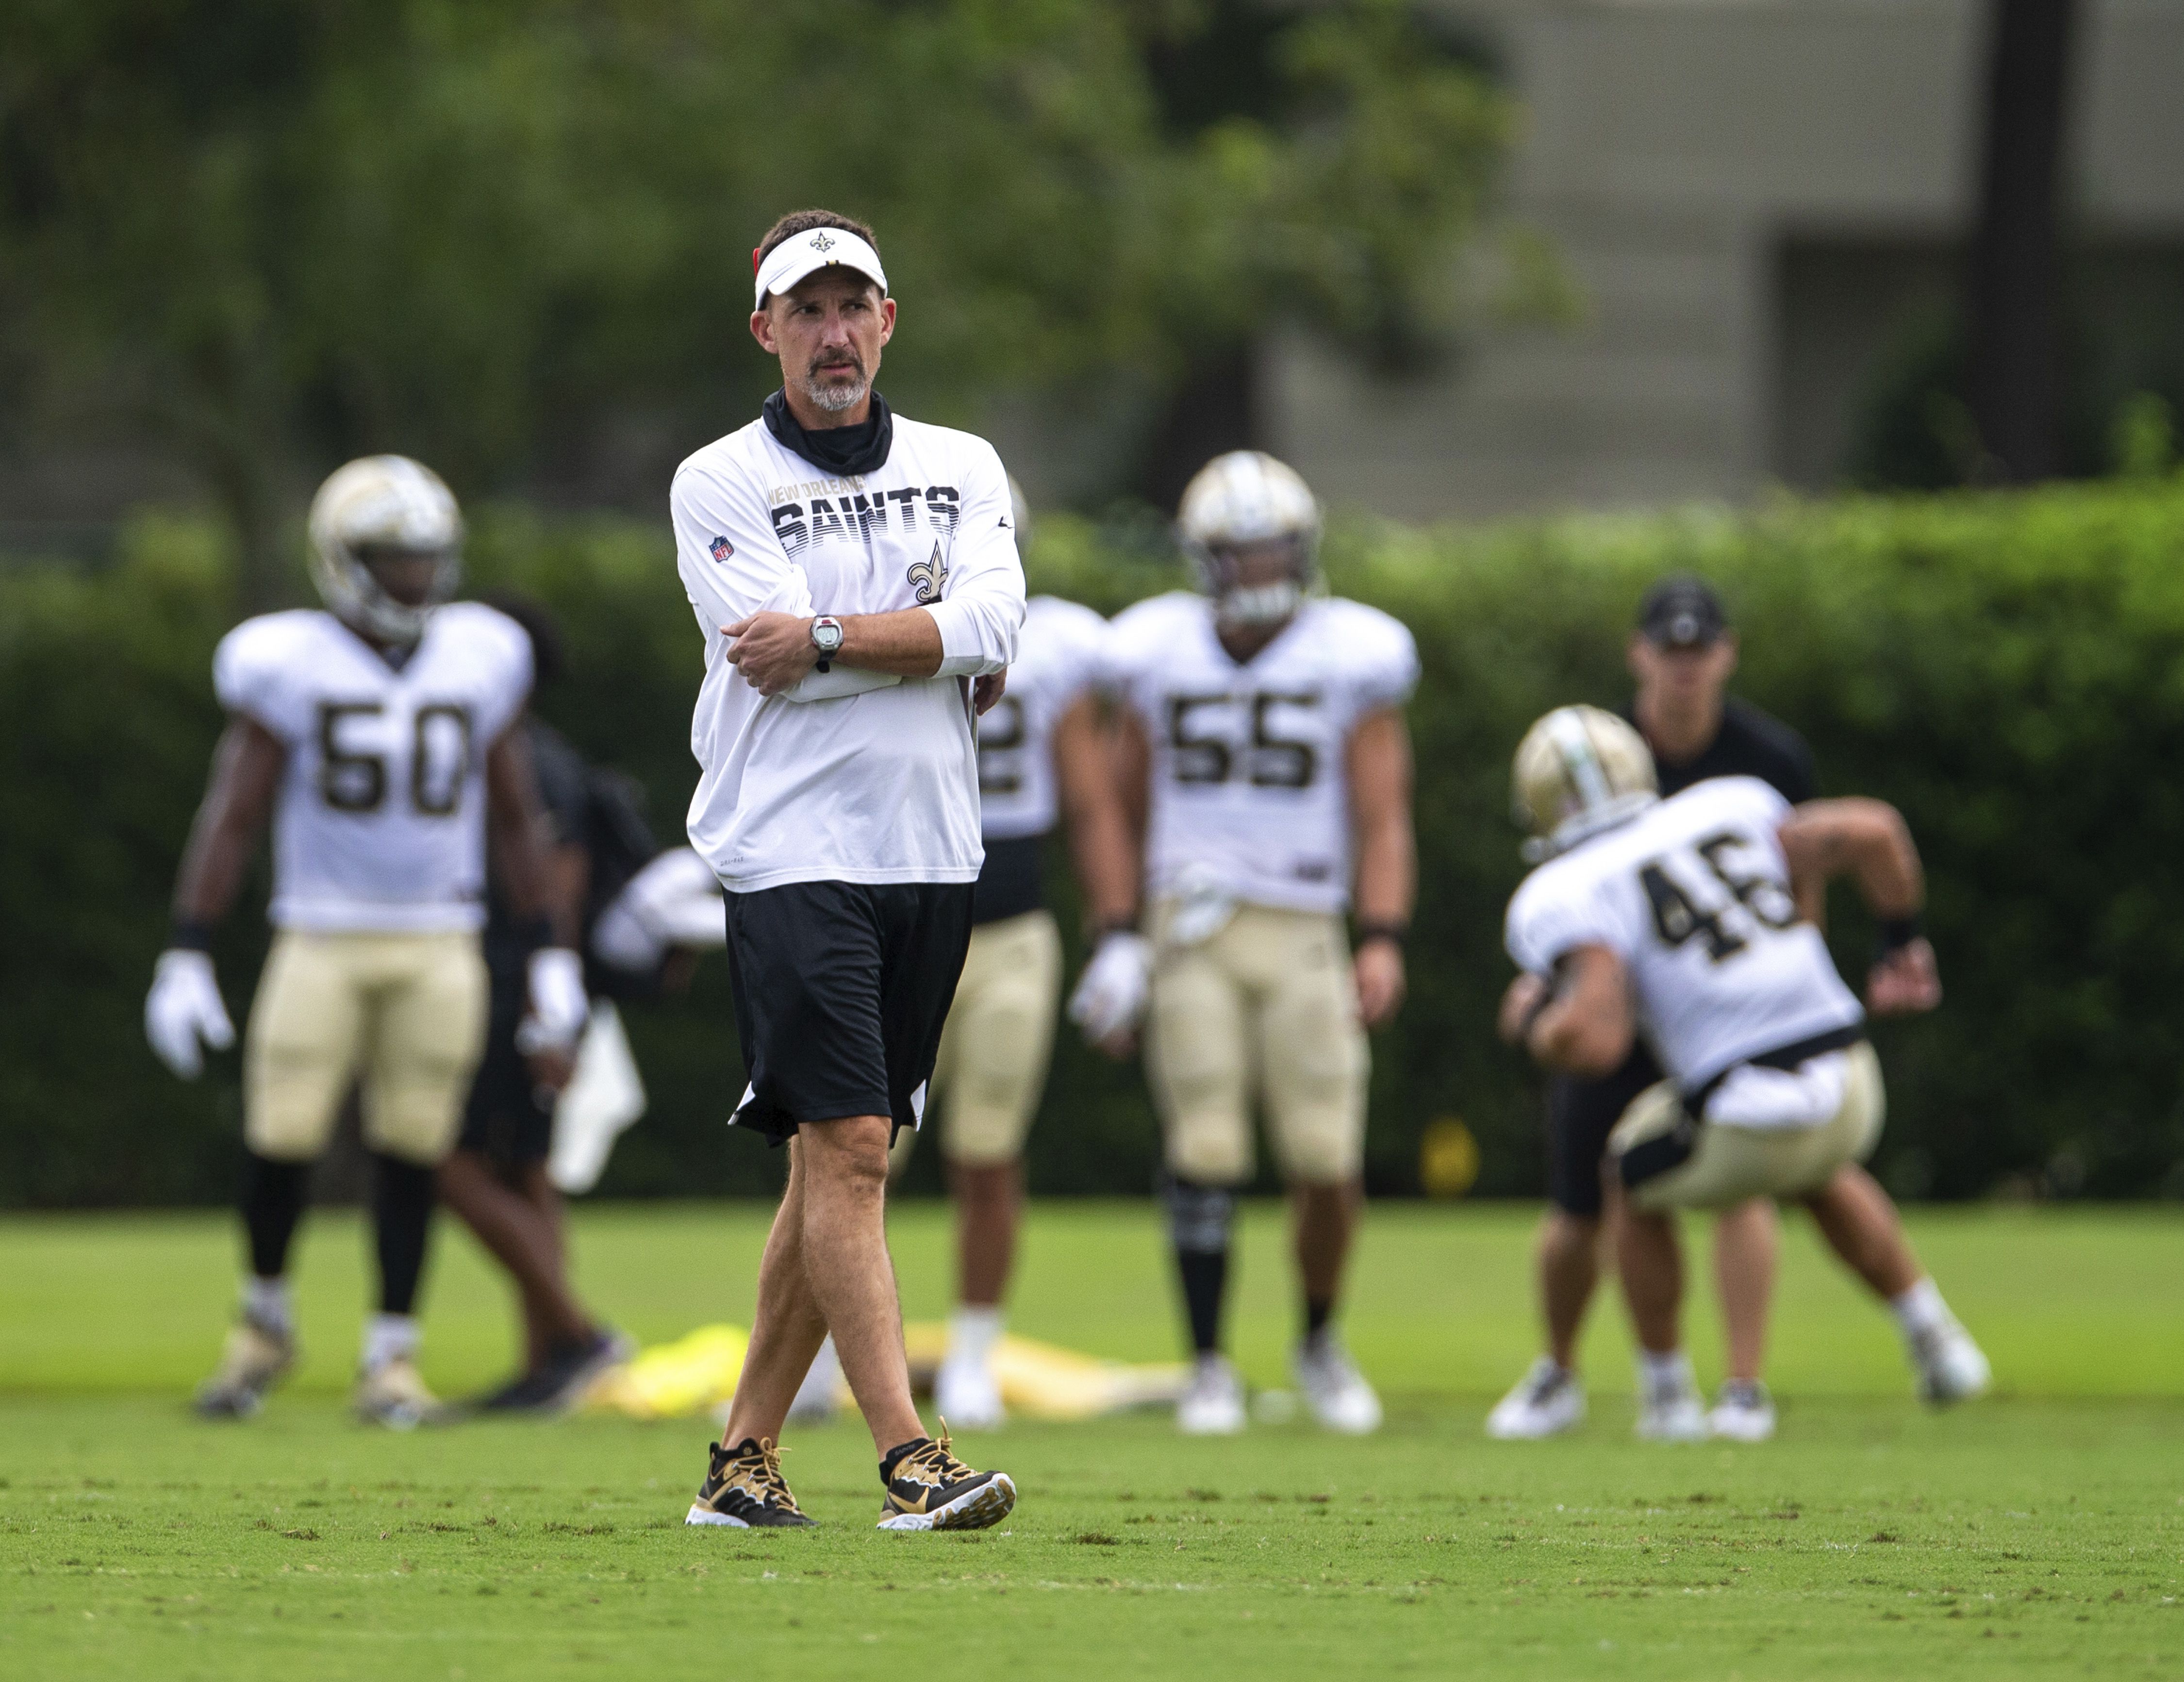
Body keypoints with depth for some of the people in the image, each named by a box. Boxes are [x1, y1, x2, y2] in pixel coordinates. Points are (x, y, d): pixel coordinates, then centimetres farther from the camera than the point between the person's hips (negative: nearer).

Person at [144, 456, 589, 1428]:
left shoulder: (476, 663, 5)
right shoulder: (290, 666, -4)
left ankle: (391, 1361, 10)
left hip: (438, 950, 2)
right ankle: (264, 1325, 17)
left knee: (411, 1154, 1)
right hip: (322, 938, -2)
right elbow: (231, 817, -4)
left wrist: (548, 955, 10)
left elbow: (512, 820, 12)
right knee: (280, 1138, -8)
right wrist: (186, 956, -10)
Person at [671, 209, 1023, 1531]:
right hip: (794, 858, -5)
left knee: (848, 1164, 7)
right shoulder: (720, 485, 1)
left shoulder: (963, 469, 12)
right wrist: (938, 654, -5)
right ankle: (911, 1461, -20)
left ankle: (745, 1459, 15)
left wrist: (825, 639, -13)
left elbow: (992, 626, -7)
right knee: (846, 1148, -14)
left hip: (932, 856, 5)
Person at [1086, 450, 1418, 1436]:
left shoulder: (1351, 661, 1)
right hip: (1192, 927, 0)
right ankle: (1208, 1369, 5)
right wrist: (1117, 941, 9)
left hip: (1304, 936, 0)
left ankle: (1319, 1342, 19)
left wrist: (1383, 941, -11)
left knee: (1329, 1162, -6)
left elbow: (1382, 820, 1)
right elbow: (1129, 807, 13)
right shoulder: (1158, 658, 5)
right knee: (1204, 1157, -7)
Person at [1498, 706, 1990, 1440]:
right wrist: (1901, 943, 21)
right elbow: (1871, 831, 7)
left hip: (1744, 1123, -5)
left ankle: (1668, 1394, 30)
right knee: (1817, 1170, 39)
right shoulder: (1728, 812, 14)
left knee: (1635, 1183, 27)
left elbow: (1596, 1040, -17)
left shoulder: (1567, 898, -3)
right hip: (1847, 1092, 5)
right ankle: (1937, 1343, 35)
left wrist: (1533, 1023, 4)